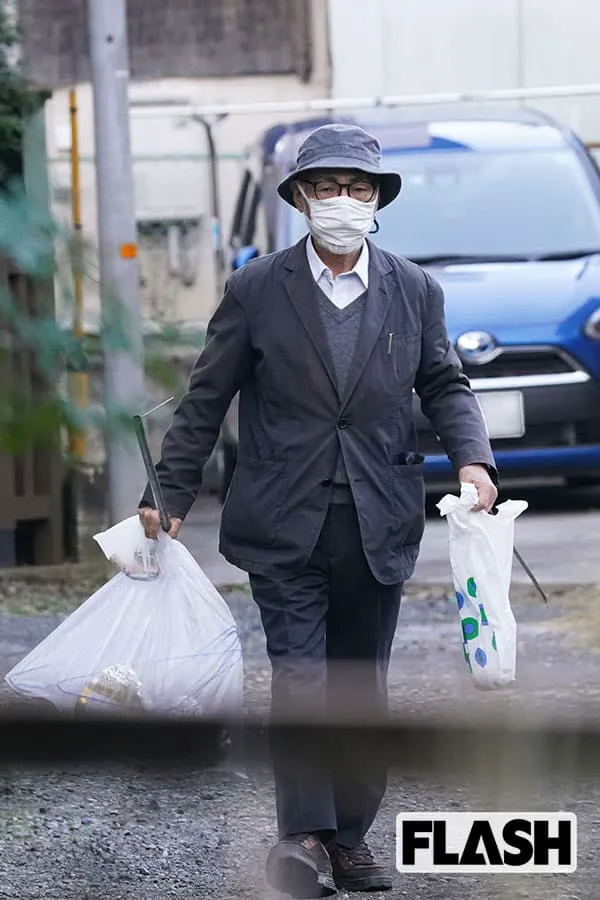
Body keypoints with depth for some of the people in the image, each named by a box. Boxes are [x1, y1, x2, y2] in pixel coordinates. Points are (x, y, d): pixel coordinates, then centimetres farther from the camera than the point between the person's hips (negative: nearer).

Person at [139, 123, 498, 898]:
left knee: (362, 686, 9)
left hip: (378, 528, 3)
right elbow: (205, 399, 3)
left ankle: (348, 838, 17)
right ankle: (305, 835, -11)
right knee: (299, 679, -12)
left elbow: (444, 384, 12)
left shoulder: (414, 291, 5)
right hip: (284, 523, -3)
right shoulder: (256, 289, -2)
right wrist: (171, 494, 1)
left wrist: (472, 457, -6)